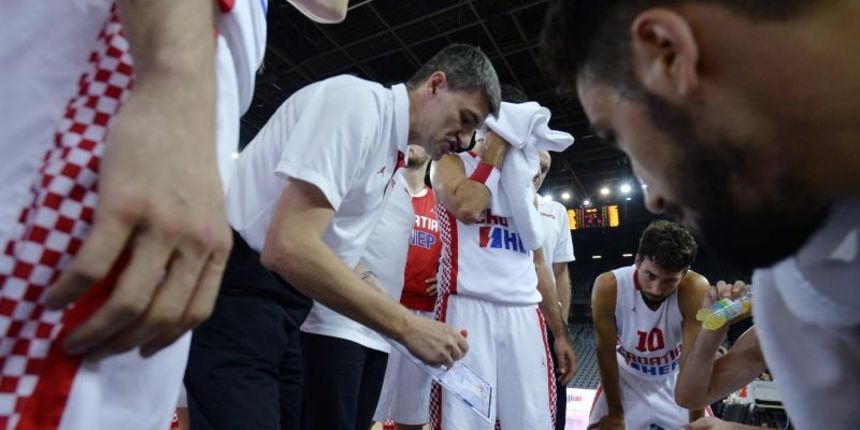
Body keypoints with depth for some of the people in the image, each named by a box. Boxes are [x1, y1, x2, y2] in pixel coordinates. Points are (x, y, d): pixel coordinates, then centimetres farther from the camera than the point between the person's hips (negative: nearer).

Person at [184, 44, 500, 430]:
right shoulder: (357, 100, -17)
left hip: (280, 304, 10)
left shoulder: (392, 152, 12)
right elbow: (288, 247, -28)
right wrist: (407, 326, -21)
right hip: (237, 297, -9)